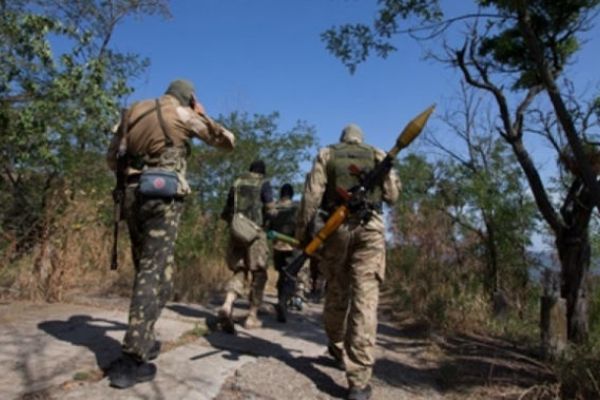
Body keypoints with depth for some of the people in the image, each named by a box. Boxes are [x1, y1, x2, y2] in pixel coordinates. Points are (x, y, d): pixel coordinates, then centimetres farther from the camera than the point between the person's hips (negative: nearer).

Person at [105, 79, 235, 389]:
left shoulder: (133, 112, 18)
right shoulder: (183, 115, 3)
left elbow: (112, 159, 20)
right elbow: (227, 141, 12)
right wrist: (203, 116, 22)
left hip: (132, 195, 6)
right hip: (162, 197, -6)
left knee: (146, 270, 16)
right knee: (155, 273, -7)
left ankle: (143, 341, 24)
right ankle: (131, 360, -11)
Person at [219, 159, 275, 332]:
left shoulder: (237, 182, 15)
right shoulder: (264, 184, 3)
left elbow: (225, 212, 16)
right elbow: (270, 210, -6)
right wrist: (268, 223, 13)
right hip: (255, 231, -4)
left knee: (239, 271, 11)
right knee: (258, 274, 7)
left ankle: (227, 305, -13)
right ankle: (252, 316, 9)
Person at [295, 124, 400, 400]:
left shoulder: (326, 154, 13)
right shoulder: (378, 155, 16)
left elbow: (312, 193, 0)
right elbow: (393, 195, 11)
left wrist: (302, 231, 1)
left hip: (337, 227, 1)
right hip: (371, 228, 0)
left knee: (336, 291, 17)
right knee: (365, 299, -6)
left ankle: (337, 347, 37)